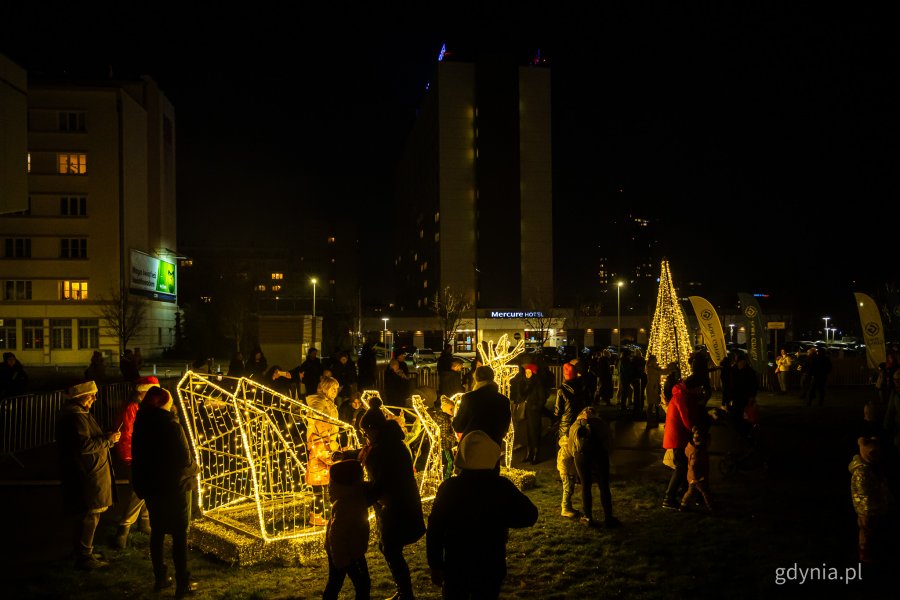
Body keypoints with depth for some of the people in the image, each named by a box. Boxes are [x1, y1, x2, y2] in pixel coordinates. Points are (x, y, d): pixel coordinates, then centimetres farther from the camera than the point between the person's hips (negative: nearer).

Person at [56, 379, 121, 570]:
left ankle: (84, 553, 28)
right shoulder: (75, 417, -19)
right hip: (86, 477, -11)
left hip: (86, 475, 11)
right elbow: (83, 445, -27)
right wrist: (108, 439, -18)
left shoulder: (78, 414, 16)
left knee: (85, 516, 18)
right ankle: (84, 558, 1)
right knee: (89, 515, -6)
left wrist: (106, 438, 11)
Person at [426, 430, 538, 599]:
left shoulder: (449, 488, -15)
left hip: (456, 567, 0)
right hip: (491, 567, 0)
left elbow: (435, 530, -9)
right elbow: (529, 516, -3)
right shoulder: (502, 486, -14)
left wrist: (435, 565, 1)